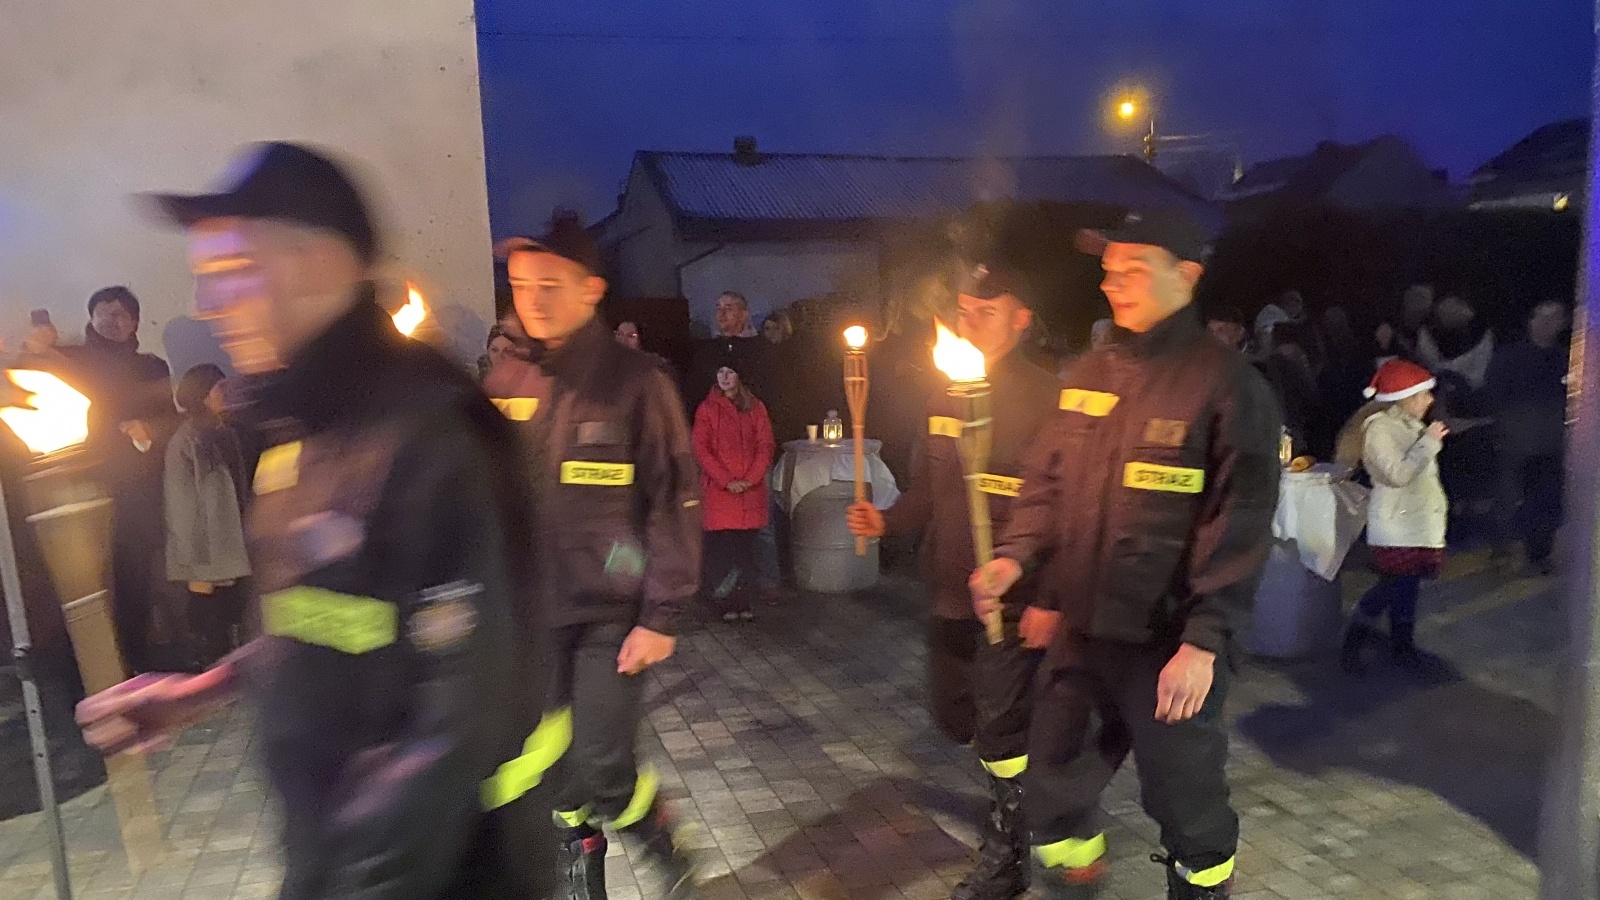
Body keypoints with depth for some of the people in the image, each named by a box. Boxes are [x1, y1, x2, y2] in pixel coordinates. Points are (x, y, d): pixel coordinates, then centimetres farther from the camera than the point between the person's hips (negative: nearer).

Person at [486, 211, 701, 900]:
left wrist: (662, 617, -12)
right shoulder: (506, 386, 4)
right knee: (558, 778, 12)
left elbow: (674, 502, -9)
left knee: (602, 776, -4)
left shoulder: (633, 381, -8)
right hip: (533, 614, 4)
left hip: (611, 614, -4)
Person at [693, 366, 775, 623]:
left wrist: (750, 479, -9)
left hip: (751, 489, 2)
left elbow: (765, 446, 5)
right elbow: (701, 450, -2)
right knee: (721, 548, -4)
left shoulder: (755, 407, 10)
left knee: (746, 546, 2)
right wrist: (726, 480, -12)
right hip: (718, 490, -2)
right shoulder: (707, 409, 4)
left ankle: (743, 601, 11)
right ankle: (726, 603, 5)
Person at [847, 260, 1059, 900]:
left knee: (999, 728, 3)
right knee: (955, 717, 20)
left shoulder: (1045, 398, -13)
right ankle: (1013, 794, 48)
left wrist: (1050, 597, -24)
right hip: (950, 591, 7)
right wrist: (886, 520, -4)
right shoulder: (944, 394, 8)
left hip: (1012, 600, -7)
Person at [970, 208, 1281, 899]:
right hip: (1078, 630, 6)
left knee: (1186, 800, 12)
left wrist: (1205, 642, -18)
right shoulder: (1088, 375, 8)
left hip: (1167, 643, -6)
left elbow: (1237, 525, -14)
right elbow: (1046, 481, 12)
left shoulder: (1226, 384, -10)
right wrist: (1014, 557, -4)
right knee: (1050, 789, 17)